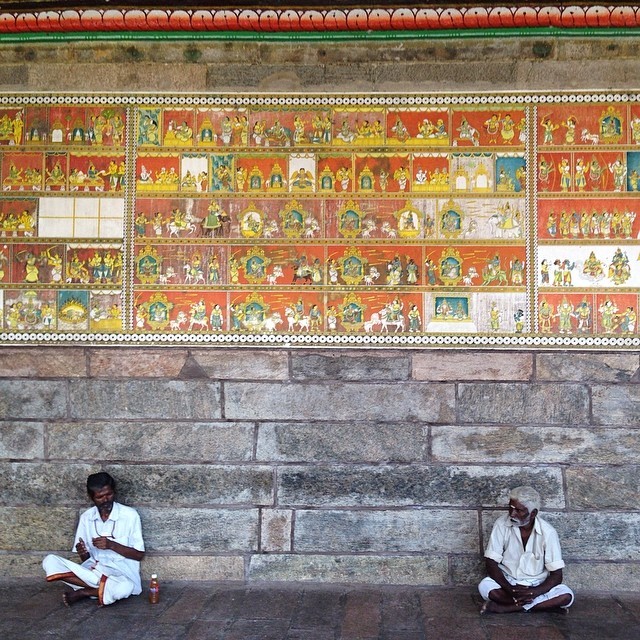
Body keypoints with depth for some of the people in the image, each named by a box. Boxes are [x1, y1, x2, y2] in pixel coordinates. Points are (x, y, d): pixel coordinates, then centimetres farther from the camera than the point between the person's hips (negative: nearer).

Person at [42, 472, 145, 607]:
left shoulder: (130, 515, -6)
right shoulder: (86, 517, 5)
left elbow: (139, 554, -4)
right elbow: (86, 559, 9)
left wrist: (111, 545, -17)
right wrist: (82, 553, -15)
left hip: (122, 575, -4)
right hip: (92, 571, 4)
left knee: (124, 588, -41)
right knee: (50, 561, -18)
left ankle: (81, 592, -13)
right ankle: (105, 589, -22)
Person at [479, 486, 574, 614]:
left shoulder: (548, 532, -15)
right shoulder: (501, 524, -13)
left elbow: (556, 575, -14)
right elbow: (491, 563, -13)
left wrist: (534, 592, -30)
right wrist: (510, 589, -27)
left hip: (537, 584, 1)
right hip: (507, 582, -1)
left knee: (566, 596, -27)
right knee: (485, 587, -31)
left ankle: (504, 607, -23)